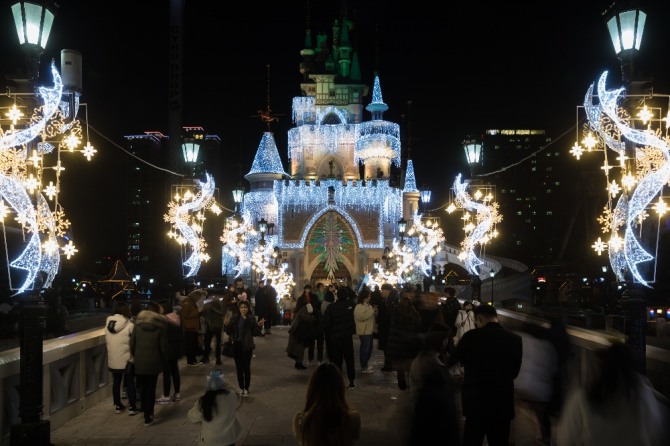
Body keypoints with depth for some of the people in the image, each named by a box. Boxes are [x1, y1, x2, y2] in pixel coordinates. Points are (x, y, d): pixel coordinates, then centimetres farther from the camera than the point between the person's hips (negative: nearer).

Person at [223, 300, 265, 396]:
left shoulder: (251, 319, -4)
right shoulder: (234, 318, 0)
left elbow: (255, 333, -4)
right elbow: (228, 331, -2)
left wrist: (259, 326, -19)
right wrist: (227, 324, -19)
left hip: (247, 346, -2)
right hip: (236, 345, 2)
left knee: (246, 368, 2)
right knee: (239, 368, 9)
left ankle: (246, 388, 14)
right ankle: (241, 387, 21)